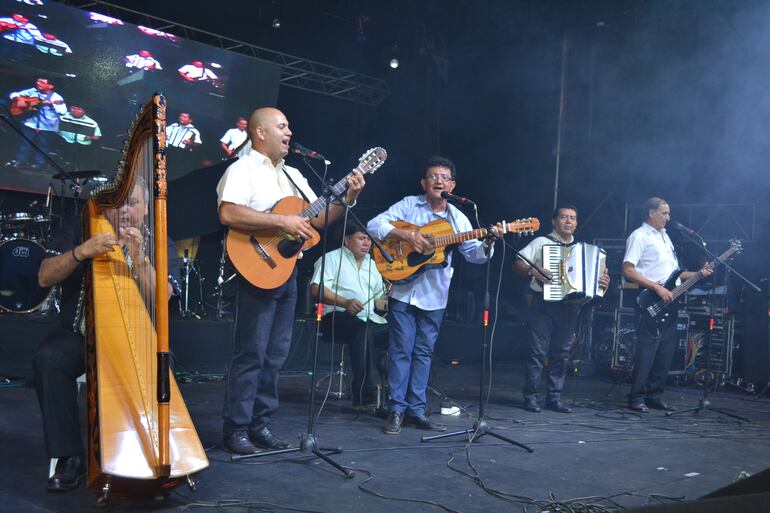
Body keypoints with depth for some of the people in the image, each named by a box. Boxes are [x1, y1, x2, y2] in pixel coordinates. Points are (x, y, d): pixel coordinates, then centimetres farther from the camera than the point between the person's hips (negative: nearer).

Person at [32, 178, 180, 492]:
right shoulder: (78, 233, 8)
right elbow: (44, 278, -5)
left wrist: (138, 259, -29)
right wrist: (80, 252, -23)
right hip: (78, 335, 1)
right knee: (48, 359, -29)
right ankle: (70, 457, -19)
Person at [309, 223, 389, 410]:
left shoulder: (371, 264, 25)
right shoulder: (333, 258, 4)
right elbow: (316, 289, -11)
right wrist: (345, 302, -24)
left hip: (369, 319, 6)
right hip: (337, 317, -6)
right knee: (363, 331, -38)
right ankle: (364, 396, -37)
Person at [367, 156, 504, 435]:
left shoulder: (458, 218, 6)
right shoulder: (409, 205, 0)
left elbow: (474, 254, 0)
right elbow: (374, 225, -10)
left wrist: (488, 242, -21)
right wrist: (407, 235, -22)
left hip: (435, 296, 3)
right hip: (403, 290, -3)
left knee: (424, 352, 9)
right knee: (401, 350, -1)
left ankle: (416, 409, 17)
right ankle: (397, 410, 6)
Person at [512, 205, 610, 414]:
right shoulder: (542, 242, 4)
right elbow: (517, 264, -3)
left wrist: (602, 282, -1)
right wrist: (532, 270, -22)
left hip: (569, 306, 4)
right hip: (543, 303, -4)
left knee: (561, 353, 5)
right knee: (538, 350, -6)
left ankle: (554, 397, 12)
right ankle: (531, 396, 1)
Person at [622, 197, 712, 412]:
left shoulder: (664, 236, 21)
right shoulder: (639, 236, -6)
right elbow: (628, 271, -16)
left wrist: (698, 274, 11)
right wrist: (657, 288, -20)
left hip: (669, 303, 9)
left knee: (666, 352, 9)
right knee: (647, 352, -7)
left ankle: (655, 396, 17)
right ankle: (636, 398, 0)